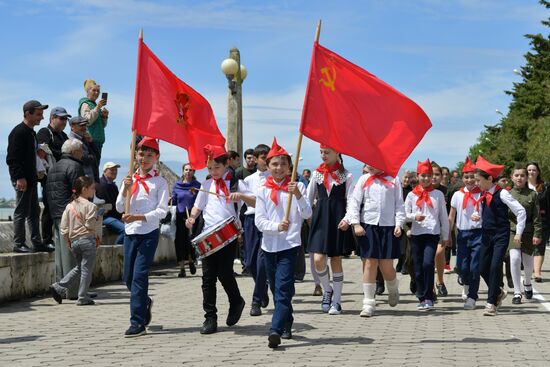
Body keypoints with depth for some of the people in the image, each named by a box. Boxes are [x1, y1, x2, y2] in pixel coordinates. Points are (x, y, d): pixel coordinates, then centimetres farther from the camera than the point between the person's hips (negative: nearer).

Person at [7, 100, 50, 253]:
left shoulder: (31, 132, 17)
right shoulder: (18, 132, -13)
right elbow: (12, 158, -19)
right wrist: (19, 177, -24)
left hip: (31, 179, 10)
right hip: (22, 180, -10)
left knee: (34, 212, 13)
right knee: (21, 212, -5)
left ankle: (37, 242, 18)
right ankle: (19, 244, 0)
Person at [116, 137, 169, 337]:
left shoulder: (160, 182, -2)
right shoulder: (129, 180, 11)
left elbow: (162, 211, -9)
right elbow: (119, 208, 6)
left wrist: (139, 217, -20)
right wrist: (126, 189, -10)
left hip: (149, 233, -5)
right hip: (130, 232, 5)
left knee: (139, 275, -11)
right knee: (128, 277, 9)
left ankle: (137, 323, -7)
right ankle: (145, 302, 38)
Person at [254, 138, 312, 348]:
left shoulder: (297, 187, 2)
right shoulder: (263, 191, 5)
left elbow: (307, 215, -7)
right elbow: (259, 221, -2)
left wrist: (298, 195, -22)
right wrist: (277, 226, -20)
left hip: (290, 244, -3)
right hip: (269, 245, 4)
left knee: (283, 288, -15)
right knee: (276, 289, 13)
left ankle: (276, 330, -23)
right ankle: (286, 325, 28)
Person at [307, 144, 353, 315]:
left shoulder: (346, 175, 1)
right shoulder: (316, 174, 9)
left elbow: (351, 200, -2)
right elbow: (309, 198, 14)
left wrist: (346, 219, -15)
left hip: (338, 219, -2)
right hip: (320, 217, 2)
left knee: (336, 260, 3)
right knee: (318, 259, -10)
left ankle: (336, 301, 12)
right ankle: (327, 290, 17)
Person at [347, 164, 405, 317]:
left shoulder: (393, 180, 6)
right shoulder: (364, 180, 6)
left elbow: (399, 204, 7)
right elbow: (354, 202, 3)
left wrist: (399, 224, -3)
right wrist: (356, 224, -6)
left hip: (388, 226, 0)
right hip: (368, 225, 1)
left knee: (386, 266, -1)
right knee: (369, 263, -2)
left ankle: (393, 291, 31)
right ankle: (368, 303, 4)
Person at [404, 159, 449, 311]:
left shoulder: (438, 194, 9)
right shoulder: (412, 195, 9)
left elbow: (444, 216, 12)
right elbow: (405, 213, 8)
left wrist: (445, 236, 10)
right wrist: (414, 217, -13)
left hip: (432, 234, -2)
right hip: (416, 234, 2)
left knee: (428, 263, -18)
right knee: (418, 268, 4)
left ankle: (428, 298, -10)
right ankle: (422, 299, 14)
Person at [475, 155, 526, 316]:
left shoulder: (501, 194, -11)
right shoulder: (483, 195, 9)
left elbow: (520, 211, -10)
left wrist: (518, 233, -9)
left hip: (501, 235, -7)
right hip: (486, 235, 7)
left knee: (495, 267, -13)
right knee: (483, 268, 5)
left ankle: (491, 303, -8)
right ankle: (498, 292, 29)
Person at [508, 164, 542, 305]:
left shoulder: (532, 194, 0)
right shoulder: (508, 194, 2)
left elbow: (537, 216, -1)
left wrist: (537, 234, -7)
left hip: (528, 232, 1)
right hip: (512, 231, -1)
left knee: (528, 262, 11)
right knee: (515, 258, -17)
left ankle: (527, 283, 44)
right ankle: (517, 293, -9)